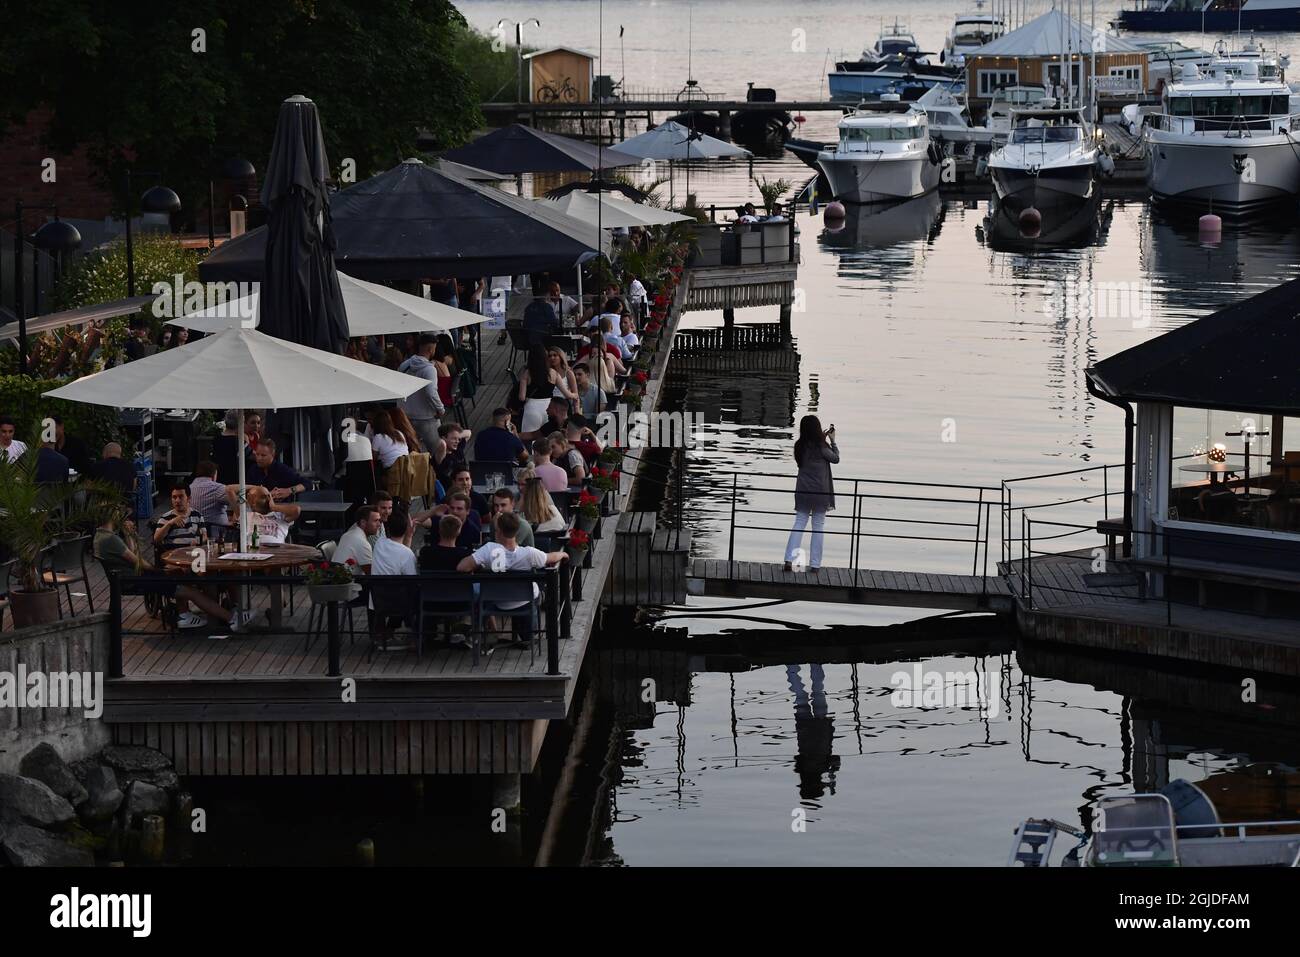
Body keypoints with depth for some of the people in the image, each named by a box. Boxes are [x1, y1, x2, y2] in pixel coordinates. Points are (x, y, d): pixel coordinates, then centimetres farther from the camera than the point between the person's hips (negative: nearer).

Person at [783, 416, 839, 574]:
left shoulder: (800, 446, 0)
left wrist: (823, 439, 16)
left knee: (799, 524, 9)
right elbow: (835, 458, 1)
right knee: (818, 527, 4)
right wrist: (832, 441, 11)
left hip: (803, 491, 4)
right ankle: (814, 565, 5)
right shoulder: (820, 446, -14)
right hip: (820, 492, -4)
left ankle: (789, 560, -2)